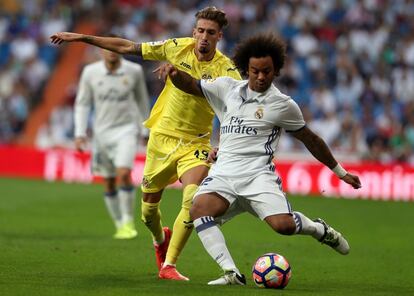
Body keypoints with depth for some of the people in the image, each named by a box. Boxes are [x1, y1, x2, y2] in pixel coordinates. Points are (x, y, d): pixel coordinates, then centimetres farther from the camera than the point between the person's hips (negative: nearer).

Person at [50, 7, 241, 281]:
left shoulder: (225, 69, -13)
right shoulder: (178, 48, -6)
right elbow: (128, 47, 2)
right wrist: (81, 38, 4)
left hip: (195, 144, -2)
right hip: (162, 135, 3)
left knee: (193, 200, -25)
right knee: (149, 205, 10)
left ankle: (168, 266, -14)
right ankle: (160, 240, 46)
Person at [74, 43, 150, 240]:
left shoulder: (134, 71, -5)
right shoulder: (90, 72, -5)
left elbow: (142, 100, 10)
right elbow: (82, 104, 4)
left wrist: (145, 131, 15)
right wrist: (80, 133, -5)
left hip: (126, 129, -2)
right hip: (102, 132, 2)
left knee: (124, 173, -21)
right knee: (109, 184, 6)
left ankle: (128, 223, -8)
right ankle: (120, 226, 21)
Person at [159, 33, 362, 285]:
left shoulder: (283, 105, 5)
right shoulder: (228, 88, 12)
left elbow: (310, 140, 15)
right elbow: (191, 85, 15)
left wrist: (341, 173, 20)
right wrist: (173, 73, -10)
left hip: (258, 174, -2)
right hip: (224, 172, 2)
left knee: (283, 224, -26)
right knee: (198, 210, -29)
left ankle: (319, 229, 11)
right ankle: (232, 273, -29)